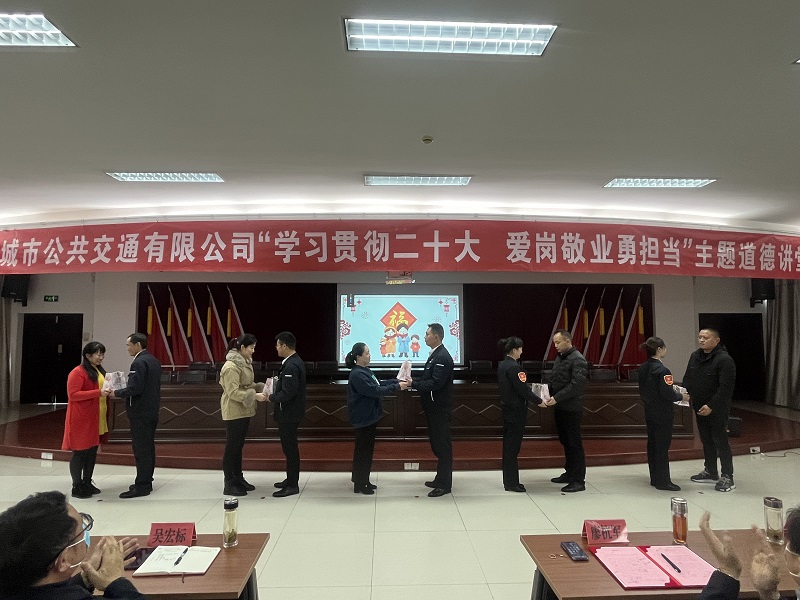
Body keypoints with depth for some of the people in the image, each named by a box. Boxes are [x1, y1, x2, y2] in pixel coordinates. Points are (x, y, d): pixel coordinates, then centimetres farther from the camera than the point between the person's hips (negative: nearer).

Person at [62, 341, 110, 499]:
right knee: (80, 452, 0)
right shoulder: (77, 372, -12)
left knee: (92, 451, 13)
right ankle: (77, 487, 10)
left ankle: (87, 483, 23)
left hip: (97, 418, 8)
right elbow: (73, 395, -19)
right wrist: (99, 392, -24)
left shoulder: (100, 371, 14)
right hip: (82, 419, -8)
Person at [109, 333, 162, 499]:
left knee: (141, 450, -4)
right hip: (152, 410, 10)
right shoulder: (154, 361, 12)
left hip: (140, 412, -10)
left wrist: (116, 393, -9)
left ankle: (141, 486, 1)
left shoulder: (139, 362, -17)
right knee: (148, 448, 15)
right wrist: (121, 392, 16)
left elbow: (134, 388, -23)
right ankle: (146, 481, 23)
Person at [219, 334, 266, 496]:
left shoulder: (245, 362, 9)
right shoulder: (231, 366, -20)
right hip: (233, 412, -9)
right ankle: (229, 485, 9)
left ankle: (238, 479, 28)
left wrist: (261, 388, -1)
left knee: (238, 446, 17)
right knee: (231, 447, 0)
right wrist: (254, 396, -25)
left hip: (244, 411, 9)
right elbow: (233, 392, -23)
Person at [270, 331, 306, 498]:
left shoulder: (291, 366, -23)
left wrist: (270, 397, -14)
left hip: (288, 414, -10)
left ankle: (292, 485, 9)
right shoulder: (295, 362, 9)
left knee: (290, 448, -1)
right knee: (290, 447, 18)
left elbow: (287, 393, -27)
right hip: (291, 412, 10)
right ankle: (291, 479, 30)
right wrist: (276, 382, 7)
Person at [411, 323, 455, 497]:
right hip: (434, 407, 10)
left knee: (443, 445, -1)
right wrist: (414, 380, 3)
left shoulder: (442, 357, -19)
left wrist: (413, 384, -20)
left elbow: (436, 383, -25)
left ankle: (444, 484, 8)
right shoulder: (435, 355, 12)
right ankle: (441, 478, 27)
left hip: (440, 409, -10)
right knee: (437, 444, 16)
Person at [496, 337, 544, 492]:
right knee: (513, 446, -1)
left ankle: (508, 479, 22)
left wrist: (529, 388, 13)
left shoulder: (502, 365, 8)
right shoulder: (514, 367, -20)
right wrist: (539, 401, -10)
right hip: (516, 410, -9)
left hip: (508, 408, 9)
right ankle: (511, 483, 7)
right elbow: (523, 389, -21)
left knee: (509, 444, 14)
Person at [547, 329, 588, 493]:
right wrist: (548, 392, 0)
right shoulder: (560, 357, 12)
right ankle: (569, 473, 29)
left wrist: (557, 398, -23)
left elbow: (576, 385, -22)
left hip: (571, 408, -8)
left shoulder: (577, 360, -15)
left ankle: (579, 481, 7)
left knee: (574, 443, -1)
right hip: (560, 407, 8)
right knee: (565, 441, 17)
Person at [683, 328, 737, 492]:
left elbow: (726, 387, -21)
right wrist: (684, 392, -1)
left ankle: (727, 477, 10)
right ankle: (710, 472, 29)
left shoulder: (724, 360, -18)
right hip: (699, 408, 8)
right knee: (706, 440, 16)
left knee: (720, 441, -1)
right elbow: (688, 378, 16)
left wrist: (711, 406, -23)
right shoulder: (695, 356, 7)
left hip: (717, 410, -7)